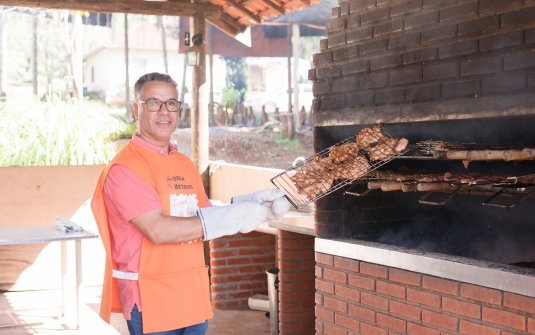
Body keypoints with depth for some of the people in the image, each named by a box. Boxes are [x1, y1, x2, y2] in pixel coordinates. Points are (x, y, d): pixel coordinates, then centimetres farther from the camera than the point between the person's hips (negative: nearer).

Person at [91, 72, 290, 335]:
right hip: (152, 301, -7)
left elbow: (205, 218, 12)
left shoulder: (185, 165, 12)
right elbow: (158, 230, -23)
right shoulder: (125, 168, -14)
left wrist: (254, 203, -3)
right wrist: (232, 218, -21)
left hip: (193, 298, 7)